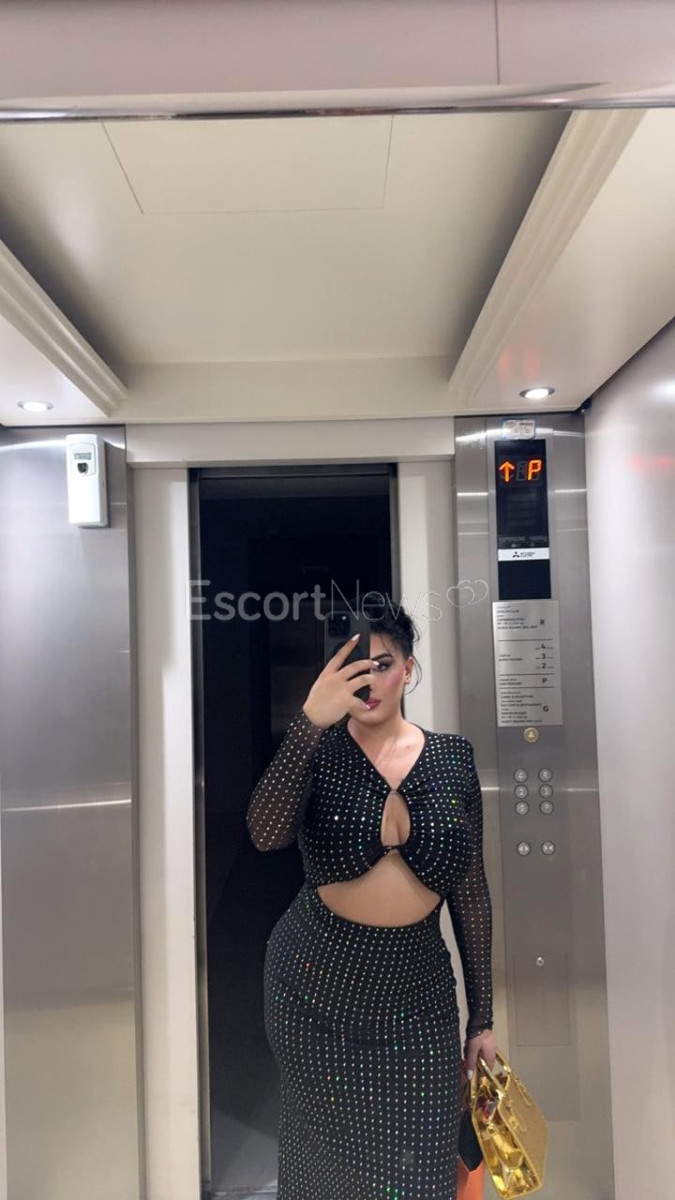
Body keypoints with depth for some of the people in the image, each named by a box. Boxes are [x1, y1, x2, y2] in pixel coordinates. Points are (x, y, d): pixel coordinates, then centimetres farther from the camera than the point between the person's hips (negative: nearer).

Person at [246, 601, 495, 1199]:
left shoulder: (453, 756, -4)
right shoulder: (320, 750, -10)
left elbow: (471, 891, 1)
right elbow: (266, 833, -30)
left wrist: (483, 1016, 5)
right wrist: (311, 720, -40)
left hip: (418, 992, 1)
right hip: (318, 985, -1)